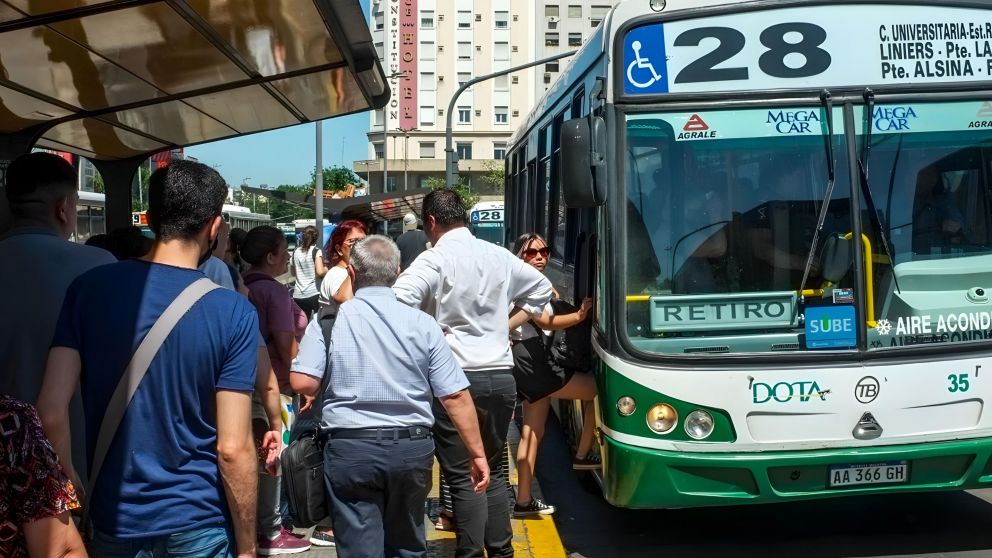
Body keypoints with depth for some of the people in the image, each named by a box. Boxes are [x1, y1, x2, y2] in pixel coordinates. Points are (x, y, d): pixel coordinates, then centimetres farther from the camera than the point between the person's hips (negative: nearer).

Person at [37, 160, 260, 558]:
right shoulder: (234, 313, -13)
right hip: (198, 524, -2)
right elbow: (233, 447, -15)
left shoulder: (89, 289, -6)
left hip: (115, 522, 2)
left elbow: (52, 414, -10)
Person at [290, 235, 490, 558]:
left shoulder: (330, 319, -5)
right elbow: (456, 396, -4)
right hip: (412, 448, 2)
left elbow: (304, 383, -11)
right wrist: (477, 453, 4)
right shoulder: (422, 323, -2)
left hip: (351, 448, -2)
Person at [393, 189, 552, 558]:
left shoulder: (435, 259, -10)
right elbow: (542, 287, 22)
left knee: (463, 476, 1)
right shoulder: (500, 256, 8)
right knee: (493, 470, 18)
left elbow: (398, 302, -24)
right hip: (501, 377, 6)